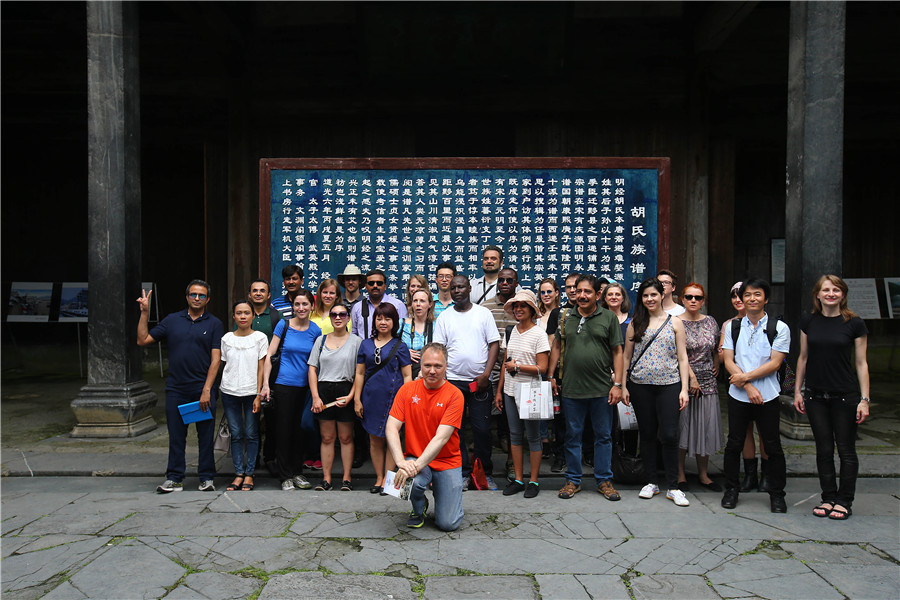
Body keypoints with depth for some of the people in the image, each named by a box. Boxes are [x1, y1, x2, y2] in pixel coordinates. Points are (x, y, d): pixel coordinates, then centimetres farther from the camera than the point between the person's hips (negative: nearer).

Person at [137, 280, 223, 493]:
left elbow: (215, 359, -4)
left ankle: (206, 478, 16)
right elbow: (143, 340, 9)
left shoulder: (214, 324, 2)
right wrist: (145, 313, 1)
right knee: (176, 436, 8)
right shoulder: (172, 320, 9)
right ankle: (174, 478, 19)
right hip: (176, 389, 2)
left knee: (206, 436, 5)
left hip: (204, 390, -2)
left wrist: (206, 390, -11)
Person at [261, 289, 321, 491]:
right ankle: (285, 476, 14)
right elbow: (269, 355, -2)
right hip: (284, 385, -2)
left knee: (299, 430, 11)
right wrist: (265, 384, -8)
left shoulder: (315, 330, 3)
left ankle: (297, 473, 24)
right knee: (284, 430, 3)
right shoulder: (284, 325, -3)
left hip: (305, 386, 2)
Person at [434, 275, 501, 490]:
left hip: (480, 381, -1)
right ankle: (463, 473, 17)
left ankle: (485, 473, 18)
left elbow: (494, 344, 2)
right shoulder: (444, 317, 8)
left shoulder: (483, 313, 5)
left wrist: (486, 374, -8)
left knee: (482, 429, 1)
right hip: (452, 380, 1)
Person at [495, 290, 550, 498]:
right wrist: (499, 391, 13)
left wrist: (518, 367, -14)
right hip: (510, 391, 6)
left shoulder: (539, 334, -7)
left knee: (533, 436, 3)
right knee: (514, 435, 10)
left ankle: (533, 481, 15)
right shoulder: (510, 331, 10)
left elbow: (542, 368, -11)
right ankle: (518, 479, 20)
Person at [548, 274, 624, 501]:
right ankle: (573, 480, 23)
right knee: (573, 436, 10)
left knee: (603, 436, 9)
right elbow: (557, 347, 15)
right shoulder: (566, 318, 7)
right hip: (571, 389, 2)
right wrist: (551, 376, 9)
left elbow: (617, 351, 1)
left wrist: (617, 384, -5)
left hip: (602, 389, -1)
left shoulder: (609, 318, 1)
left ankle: (604, 480, 22)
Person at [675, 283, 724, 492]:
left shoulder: (710, 322, 9)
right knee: (682, 425, 1)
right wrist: (691, 377, -16)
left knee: (706, 426, 7)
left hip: (707, 381, 4)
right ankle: (680, 473, 13)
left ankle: (703, 473, 20)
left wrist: (716, 366, 10)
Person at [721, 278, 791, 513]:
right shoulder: (733, 326, 6)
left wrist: (745, 376, -14)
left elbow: (774, 363, -7)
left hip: (768, 396, -1)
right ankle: (731, 489, 22)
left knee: (773, 446, 5)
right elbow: (728, 361, 1)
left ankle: (777, 495, 21)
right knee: (734, 444, 7)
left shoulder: (779, 328, 0)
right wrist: (748, 386, -11)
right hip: (738, 396, 2)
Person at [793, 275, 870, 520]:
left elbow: (861, 364, -2)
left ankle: (844, 501, 19)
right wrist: (797, 391, 8)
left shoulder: (854, 324, -4)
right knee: (823, 449, 9)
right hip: (816, 396, 2)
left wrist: (864, 399, -6)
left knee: (846, 450, 6)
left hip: (845, 396, -2)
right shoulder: (808, 322, 3)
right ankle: (828, 497, 22)